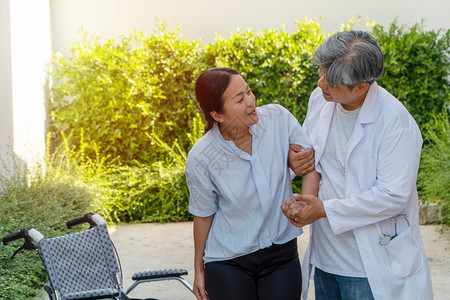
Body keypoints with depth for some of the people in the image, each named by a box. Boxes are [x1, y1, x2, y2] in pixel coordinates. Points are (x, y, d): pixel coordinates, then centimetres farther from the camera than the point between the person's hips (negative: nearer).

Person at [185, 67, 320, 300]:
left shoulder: (278, 118, -13)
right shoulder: (201, 158, -17)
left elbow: (311, 159, -4)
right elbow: (203, 215, -4)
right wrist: (199, 269, 6)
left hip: (281, 254, 2)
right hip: (229, 263, -2)